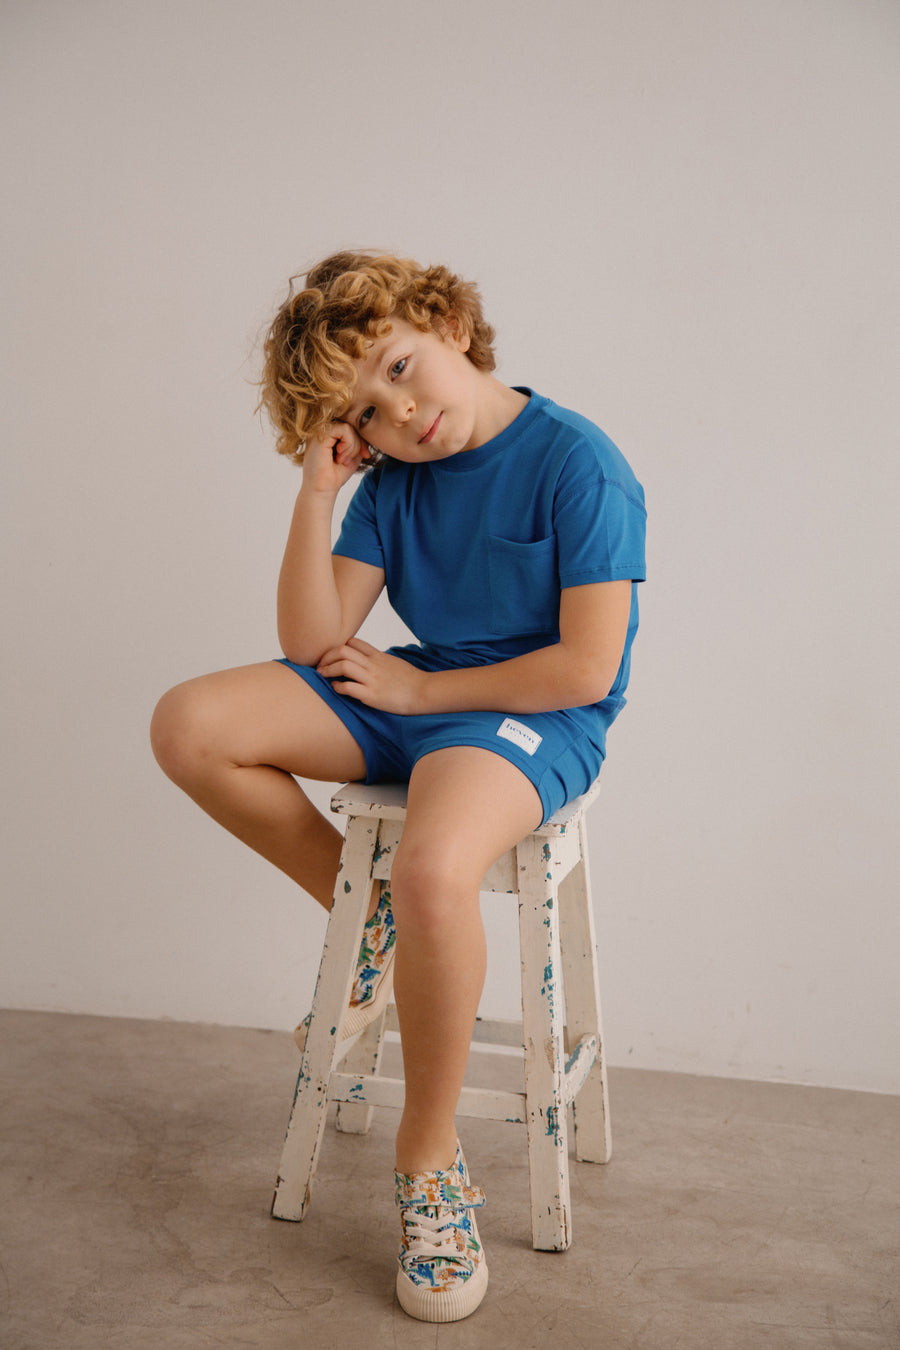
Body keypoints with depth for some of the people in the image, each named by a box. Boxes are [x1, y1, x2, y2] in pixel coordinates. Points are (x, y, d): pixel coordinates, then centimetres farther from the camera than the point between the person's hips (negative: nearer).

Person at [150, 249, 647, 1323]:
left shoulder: (578, 465, -13)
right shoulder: (392, 480, 5)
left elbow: (585, 669, -18)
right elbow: (310, 640, -2)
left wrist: (418, 688, -12)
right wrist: (318, 491, -10)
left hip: (536, 719, -6)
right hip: (410, 697, 7)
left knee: (433, 871, -38)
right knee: (187, 725, -10)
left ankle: (429, 1153, -13)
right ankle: (365, 910, 4)